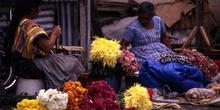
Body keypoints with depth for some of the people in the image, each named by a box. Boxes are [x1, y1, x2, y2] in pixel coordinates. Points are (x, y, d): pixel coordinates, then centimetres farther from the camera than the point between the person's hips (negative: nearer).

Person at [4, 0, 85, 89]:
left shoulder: (17, 23, 8)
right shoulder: (31, 25, -20)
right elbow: (47, 47, -24)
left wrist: (50, 34, 6)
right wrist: (54, 34, -6)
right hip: (30, 67, -10)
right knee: (72, 64, -7)